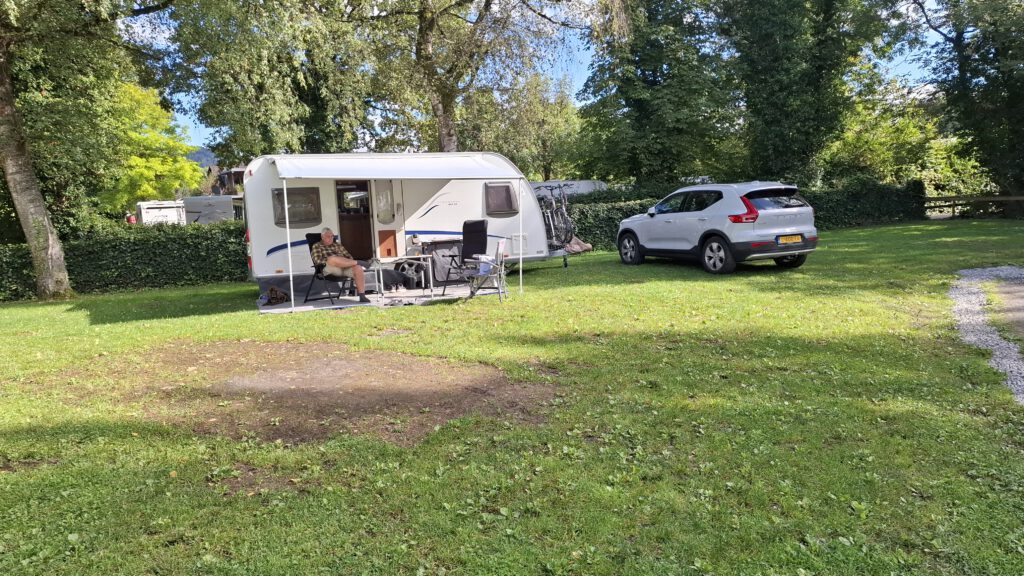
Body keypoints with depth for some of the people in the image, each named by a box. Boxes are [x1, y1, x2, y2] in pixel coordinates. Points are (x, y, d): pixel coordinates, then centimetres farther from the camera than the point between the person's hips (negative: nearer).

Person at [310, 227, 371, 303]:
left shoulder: (338, 244, 28)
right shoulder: (317, 246, 15)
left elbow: (348, 256, 23)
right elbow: (317, 260, -2)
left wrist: (348, 262, 1)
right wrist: (329, 261, -14)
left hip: (345, 267, 4)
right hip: (328, 269, -4)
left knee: (358, 268, -27)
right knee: (332, 258, -39)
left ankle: (362, 296, -29)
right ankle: (357, 262, -22)